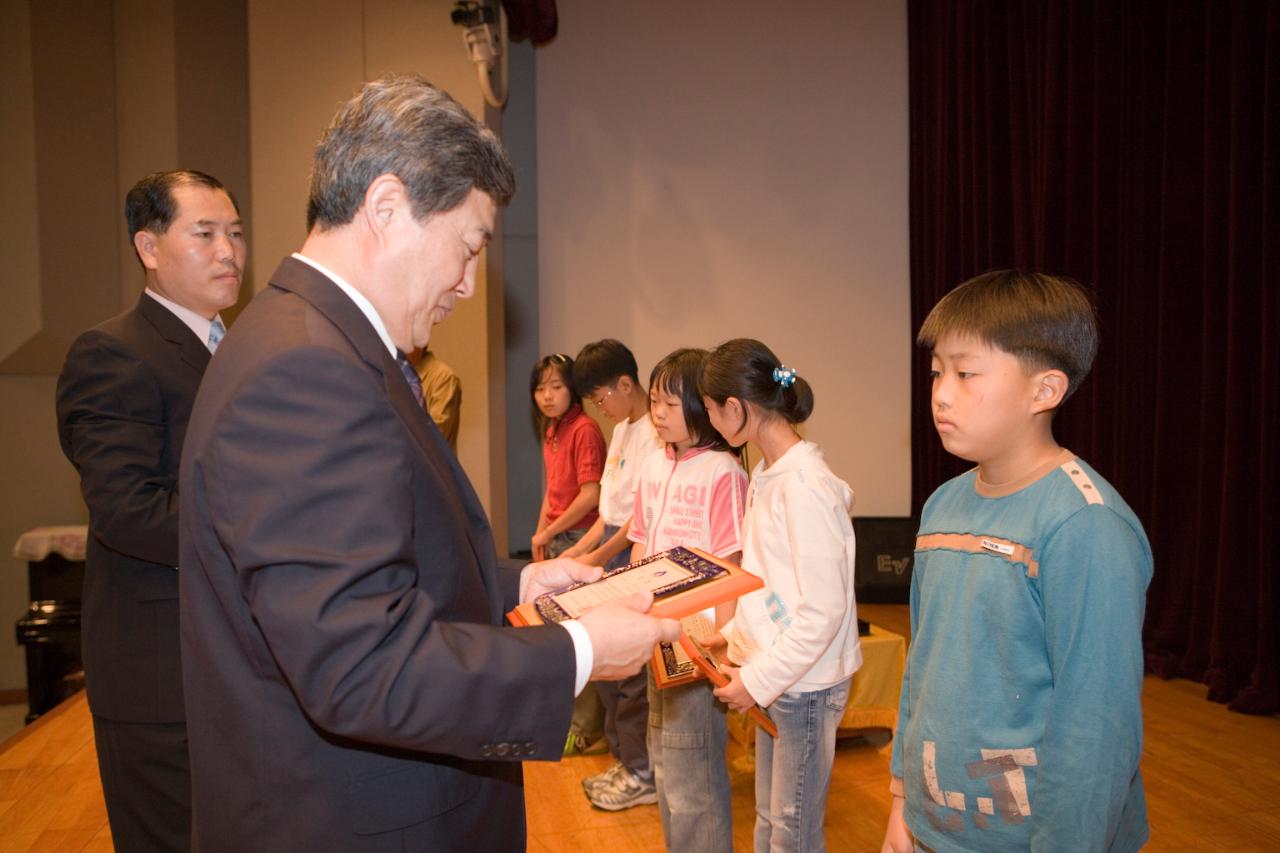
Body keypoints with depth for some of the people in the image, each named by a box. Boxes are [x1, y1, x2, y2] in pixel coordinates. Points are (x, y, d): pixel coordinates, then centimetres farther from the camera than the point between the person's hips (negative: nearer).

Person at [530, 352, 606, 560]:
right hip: (556, 539, 7)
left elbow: (590, 495, -20)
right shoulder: (551, 431, 9)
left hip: (580, 537, -7)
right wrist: (540, 534, 8)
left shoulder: (584, 430, -16)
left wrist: (548, 532, -11)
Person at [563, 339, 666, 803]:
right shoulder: (623, 429, 14)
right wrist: (579, 550, 13)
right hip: (611, 560, 10)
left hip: (634, 559, -10)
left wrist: (598, 557, -11)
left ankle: (641, 770, 14)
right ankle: (623, 757, 29)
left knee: (629, 671, -1)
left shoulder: (654, 434, -16)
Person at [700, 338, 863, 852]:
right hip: (772, 671, 8)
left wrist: (759, 680, -17)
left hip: (804, 683, -8)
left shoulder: (804, 487, -22)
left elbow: (824, 608, -22)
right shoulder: (768, 476, 5)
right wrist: (735, 636, 8)